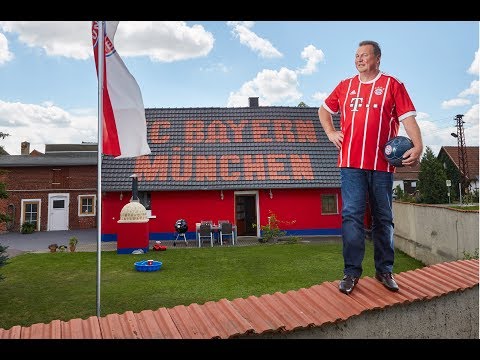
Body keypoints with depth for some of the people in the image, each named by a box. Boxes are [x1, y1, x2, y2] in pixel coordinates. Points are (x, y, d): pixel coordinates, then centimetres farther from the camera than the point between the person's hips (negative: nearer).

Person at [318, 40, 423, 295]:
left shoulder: (392, 85, 7)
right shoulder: (345, 86, 15)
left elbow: (408, 118, -2)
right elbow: (324, 110, 28)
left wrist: (417, 145, -17)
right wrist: (331, 133, 12)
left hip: (382, 163, -1)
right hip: (351, 162, 1)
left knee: (383, 218, 7)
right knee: (352, 215, -5)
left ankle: (384, 270, 19)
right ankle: (351, 271, 1)